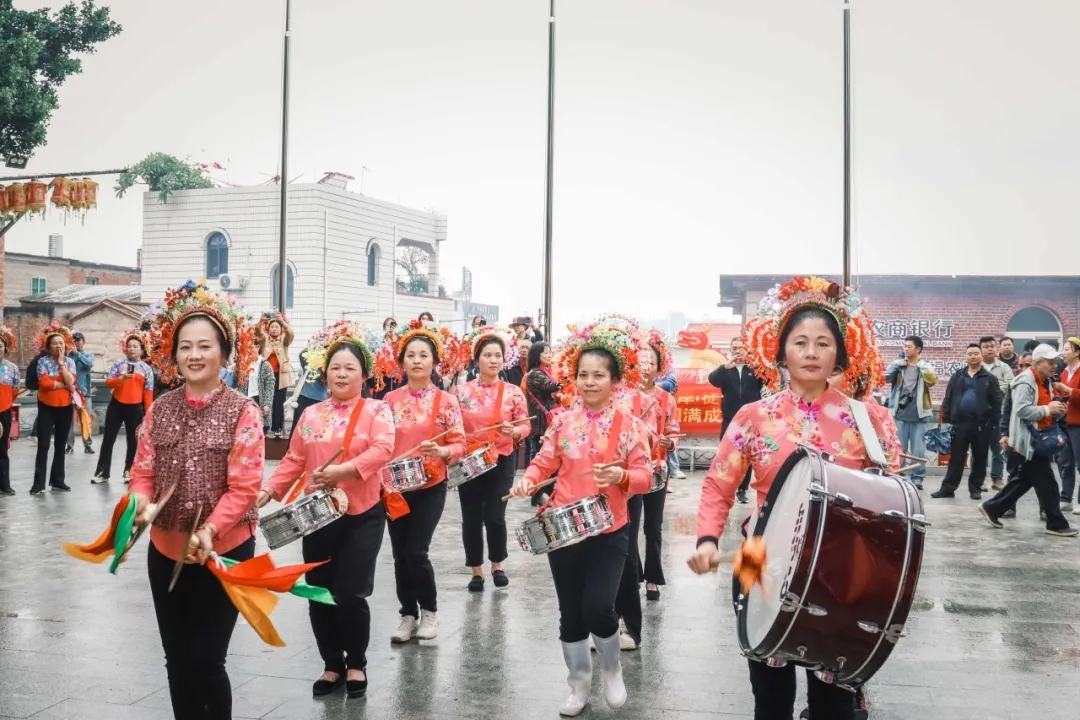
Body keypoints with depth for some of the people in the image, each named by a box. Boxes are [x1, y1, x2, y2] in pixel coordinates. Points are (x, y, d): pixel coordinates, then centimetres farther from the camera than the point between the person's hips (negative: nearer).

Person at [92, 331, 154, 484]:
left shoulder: (147, 369, 4)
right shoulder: (118, 364, 3)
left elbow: (148, 392, 2)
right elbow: (108, 383, -4)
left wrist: (148, 412, -2)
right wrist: (122, 378, -21)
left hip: (135, 408, 0)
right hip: (116, 405, 0)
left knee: (133, 441, 7)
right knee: (108, 439, 3)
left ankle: (128, 471, 19)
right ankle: (103, 472, 11)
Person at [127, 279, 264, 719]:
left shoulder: (242, 412, -11)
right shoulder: (160, 410, 2)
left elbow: (244, 487, -15)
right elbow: (143, 472, 4)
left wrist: (209, 531, -26)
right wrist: (139, 502, -18)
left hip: (225, 551, -4)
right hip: (166, 551, 5)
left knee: (205, 661, -2)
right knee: (176, 660, 15)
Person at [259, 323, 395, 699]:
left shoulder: (376, 410, -3)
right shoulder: (310, 414, 10)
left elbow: (382, 450, -18)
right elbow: (294, 461, 10)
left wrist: (344, 470, -30)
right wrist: (270, 490, -5)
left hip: (362, 517, -4)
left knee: (350, 593, -5)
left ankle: (357, 663, 19)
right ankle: (332, 664, 27)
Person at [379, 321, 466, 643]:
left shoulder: (446, 401, -4)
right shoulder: (390, 399, 4)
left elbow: (460, 443, -6)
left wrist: (442, 452, -25)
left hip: (431, 487, -3)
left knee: (416, 552, -8)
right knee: (400, 553, 6)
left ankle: (430, 610, 15)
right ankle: (408, 614, 22)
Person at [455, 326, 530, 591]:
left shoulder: (513, 392, -1)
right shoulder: (462, 391, 0)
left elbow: (526, 425, -4)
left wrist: (514, 431, -24)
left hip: (502, 462, -1)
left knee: (495, 517, -3)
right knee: (471, 518, 4)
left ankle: (497, 566, 22)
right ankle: (476, 571, 20)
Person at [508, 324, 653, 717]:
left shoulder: (630, 425, -5)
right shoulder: (563, 421, 2)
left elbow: (645, 476, -6)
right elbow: (544, 462, 7)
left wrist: (621, 475, -26)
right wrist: (527, 479, -12)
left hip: (608, 533, -2)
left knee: (598, 609, -13)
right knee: (571, 613, 10)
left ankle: (612, 669, 19)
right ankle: (579, 683, 31)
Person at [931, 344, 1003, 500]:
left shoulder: (990, 379, 4)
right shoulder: (957, 377, 10)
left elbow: (996, 403, 0)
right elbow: (948, 400, 9)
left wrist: (992, 423, -9)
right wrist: (946, 420, 1)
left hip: (982, 425, -1)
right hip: (959, 423, 1)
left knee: (979, 459, 7)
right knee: (956, 458, 5)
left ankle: (975, 489, 17)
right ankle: (947, 488, 8)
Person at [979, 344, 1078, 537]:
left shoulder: (1046, 383, 17)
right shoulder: (1026, 381, -16)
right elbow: (1022, 410, -26)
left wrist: (1058, 411, 3)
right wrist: (1048, 409, -23)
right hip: (1027, 440, -10)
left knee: (1023, 480, 12)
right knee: (1046, 483, -5)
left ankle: (992, 508, 19)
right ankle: (1057, 524, 3)